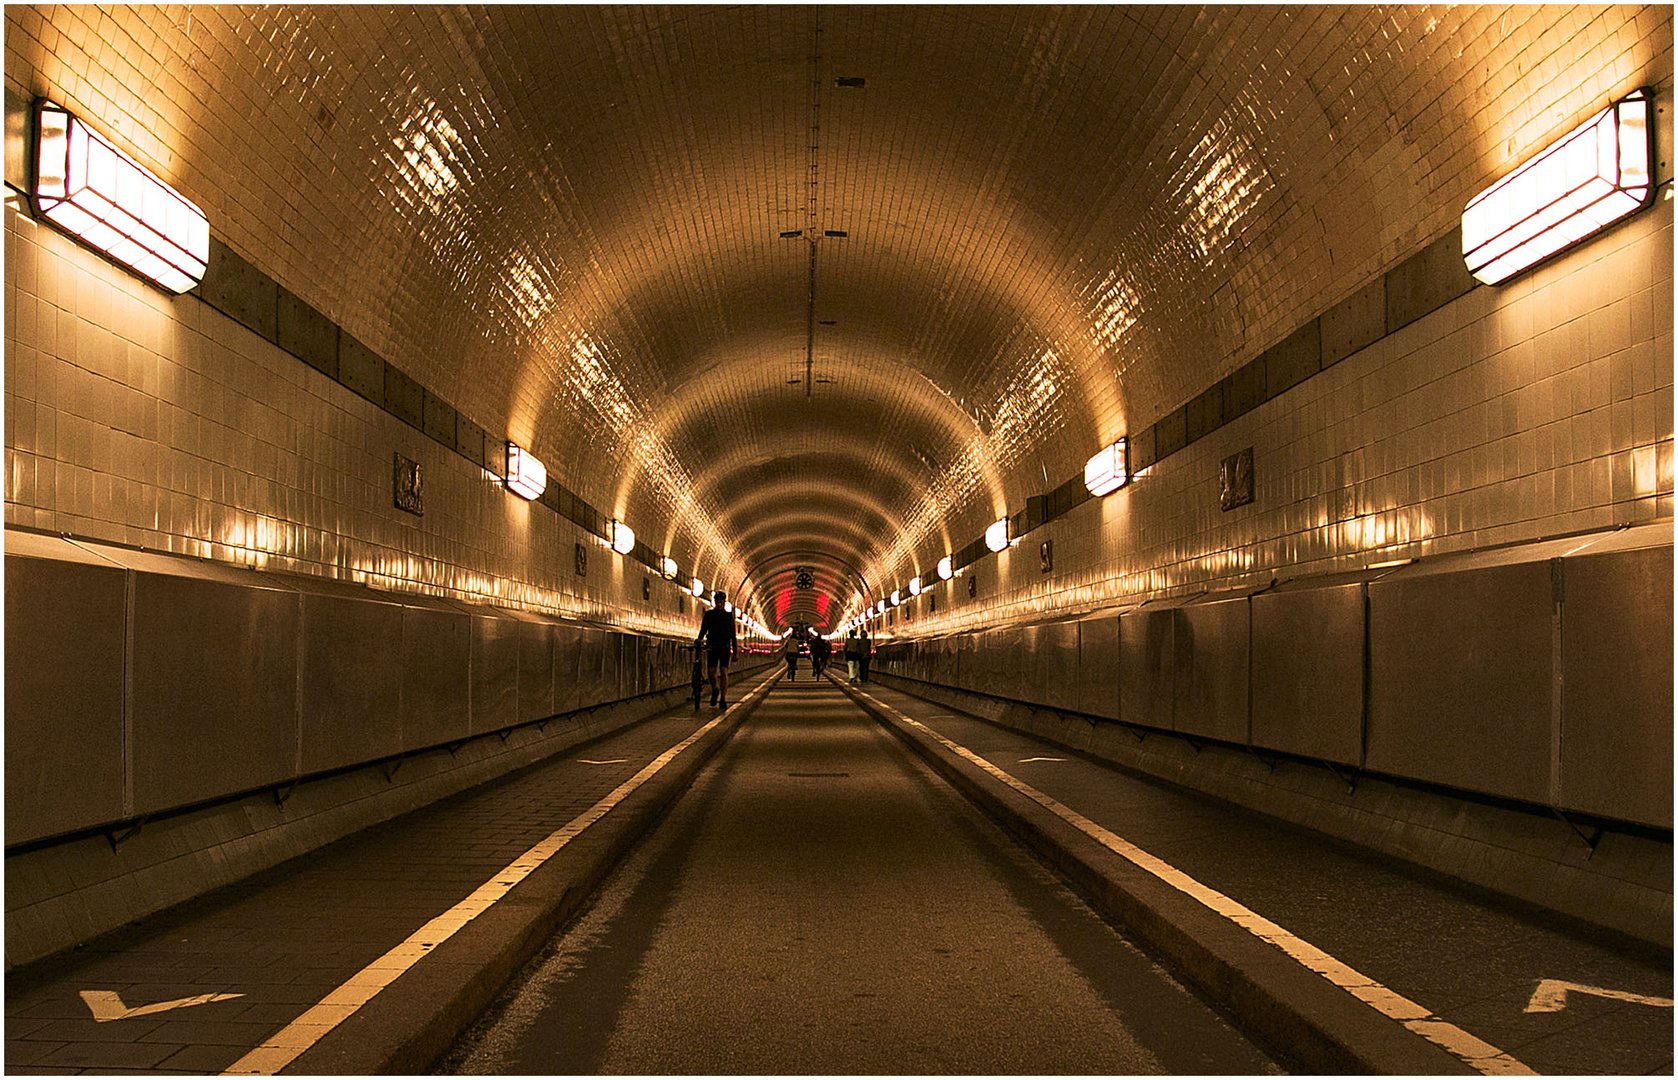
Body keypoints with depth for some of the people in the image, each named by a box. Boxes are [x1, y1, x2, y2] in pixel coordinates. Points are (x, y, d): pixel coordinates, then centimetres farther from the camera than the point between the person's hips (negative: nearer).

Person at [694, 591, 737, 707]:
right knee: (711, 671, -7)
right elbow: (703, 629, -3)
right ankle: (715, 690, 23)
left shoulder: (729, 615, 7)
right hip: (712, 646, 1)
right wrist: (700, 639, -25)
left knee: (724, 671, -10)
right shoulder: (708, 614, 7)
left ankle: (723, 699, -7)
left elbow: (732, 634, 7)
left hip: (725, 647, -1)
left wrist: (735, 651, 3)